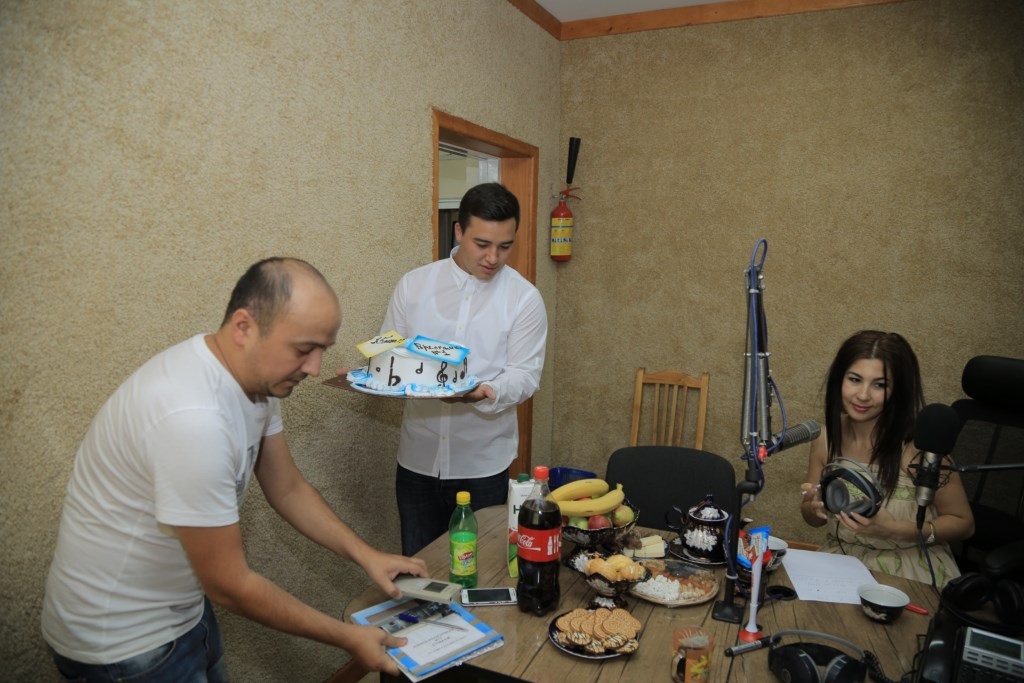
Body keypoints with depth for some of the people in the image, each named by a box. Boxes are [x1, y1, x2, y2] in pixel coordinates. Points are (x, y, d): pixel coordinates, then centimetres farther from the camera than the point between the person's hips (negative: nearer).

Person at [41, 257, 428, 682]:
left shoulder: (257, 375, -7)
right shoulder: (194, 417, -35)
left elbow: (287, 489, 3)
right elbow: (229, 584, -26)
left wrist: (365, 555, -6)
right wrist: (348, 638, -17)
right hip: (122, 639, -7)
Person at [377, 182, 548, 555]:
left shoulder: (525, 298, -6)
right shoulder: (413, 284, 0)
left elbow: (525, 376, -9)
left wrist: (487, 393, -29)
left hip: (484, 463, -1)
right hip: (418, 457, 2)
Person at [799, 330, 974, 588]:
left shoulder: (918, 444, -17)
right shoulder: (825, 437, -4)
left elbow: (963, 523, -5)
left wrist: (895, 530, -20)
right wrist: (816, 507, -14)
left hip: (910, 571, -3)